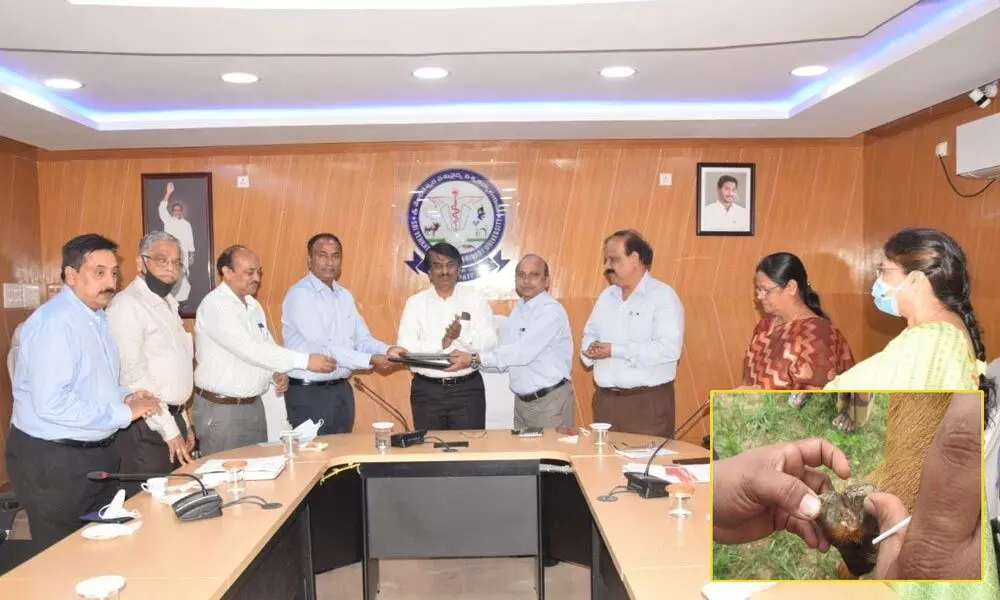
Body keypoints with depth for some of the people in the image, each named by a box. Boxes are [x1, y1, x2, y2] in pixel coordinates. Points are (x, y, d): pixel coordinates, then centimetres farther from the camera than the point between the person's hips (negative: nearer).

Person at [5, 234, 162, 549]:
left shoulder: (97, 317, 9)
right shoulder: (54, 321, -22)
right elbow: (51, 404, -29)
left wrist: (123, 396, 0)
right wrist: (123, 413, -23)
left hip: (98, 453, 9)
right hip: (53, 461, -9)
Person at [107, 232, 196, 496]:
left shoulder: (168, 304, 16)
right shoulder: (127, 306, -13)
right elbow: (134, 375, -19)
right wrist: (169, 430, -17)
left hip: (173, 420, 9)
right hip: (146, 427, -9)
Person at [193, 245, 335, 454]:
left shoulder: (253, 305, 9)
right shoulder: (215, 305, -17)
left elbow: (267, 346, 16)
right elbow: (249, 350, -26)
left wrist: (278, 373, -6)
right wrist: (305, 360, -27)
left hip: (254, 405, 7)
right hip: (220, 409, -7)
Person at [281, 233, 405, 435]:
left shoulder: (345, 296, 11)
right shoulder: (300, 294, -14)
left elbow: (362, 339, 8)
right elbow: (322, 348, -21)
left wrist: (386, 350, -13)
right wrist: (371, 360, -21)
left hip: (342, 389, 7)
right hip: (309, 393, -7)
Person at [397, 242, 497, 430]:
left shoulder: (476, 301, 3)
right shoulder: (415, 303, 2)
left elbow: (489, 344, -6)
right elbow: (405, 348, -8)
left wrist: (462, 335, -23)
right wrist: (441, 343, -20)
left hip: (468, 388, 0)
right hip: (426, 390, 0)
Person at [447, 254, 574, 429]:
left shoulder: (551, 310, -15)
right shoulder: (518, 309, 10)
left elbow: (522, 353, -24)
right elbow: (505, 353, 5)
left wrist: (475, 360, -23)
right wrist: (466, 359, -9)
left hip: (550, 401, -7)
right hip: (521, 401, 7)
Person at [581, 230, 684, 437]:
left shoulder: (664, 296, -9)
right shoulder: (606, 296, 14)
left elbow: (669, 348, -20)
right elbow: (589, 334, 17)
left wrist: (615, 350, -20)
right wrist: (591, 349, -8)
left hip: (648, 402, -6)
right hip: (605, 399, 6)